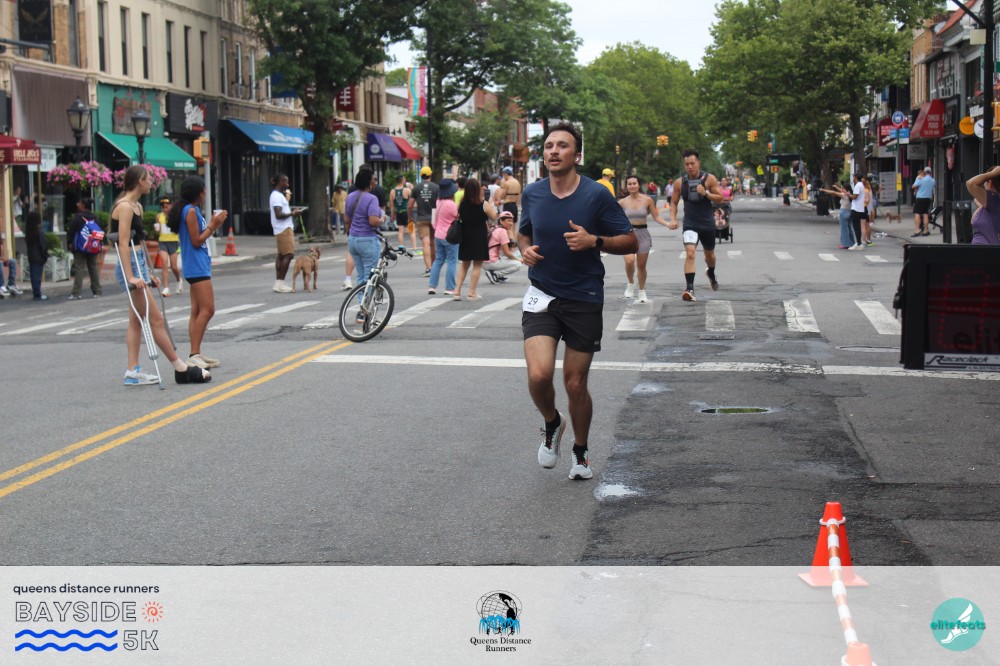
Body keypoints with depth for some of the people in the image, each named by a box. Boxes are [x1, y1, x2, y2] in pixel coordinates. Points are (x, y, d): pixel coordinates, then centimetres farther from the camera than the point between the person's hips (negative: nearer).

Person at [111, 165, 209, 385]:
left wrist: (147, 274, 21)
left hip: (138, 266, 10)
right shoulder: (125, 206, -15)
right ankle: (181, 369, -3)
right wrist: (131, 277, -27)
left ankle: (133, 371, 11)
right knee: (155, 319, -6)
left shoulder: (136, 206, 15)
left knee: (136, 321, 10)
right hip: (131, 267, -10)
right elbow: (123, 243, -21)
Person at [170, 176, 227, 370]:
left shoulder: (193, 210, 16)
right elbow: (196, 241, -15)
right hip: (197, 267, -11)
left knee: (198, 311, 9)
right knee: (207, 309, -14)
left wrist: (214, 225, 13)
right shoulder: (191, 211, -12)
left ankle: (195, 354, 11)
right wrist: (212, 225, -7)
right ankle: (194, 354, -15)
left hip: (199, 267, 11)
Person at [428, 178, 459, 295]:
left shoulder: (439, 202, 4)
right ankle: (450, 288, 1)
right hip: (450, 237, -8)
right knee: (452, 262, 0)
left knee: (438, 260, 14)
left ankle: (432, 286, 11)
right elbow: (458, 217, -9)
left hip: (438, 236, 8)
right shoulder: (450, 204, -20)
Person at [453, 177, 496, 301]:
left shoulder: (462, 204, -1)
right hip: (479, 237, -4)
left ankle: (457, 291, 10)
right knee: (477, 265, 4)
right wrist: (491, 206, 12)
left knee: (464, 264, 16)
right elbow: (494, 217, -4)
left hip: (465, 237, 4)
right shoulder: (483, 204, -12)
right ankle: (472, 293, 1)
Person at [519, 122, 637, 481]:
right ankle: (551, 423, 16)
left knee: (575, 384, 4)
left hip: (584, 299, -2)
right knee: (539, 374, -18)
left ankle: (581, 451, 30)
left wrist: (594, 241, -21)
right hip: (542, 296, 2)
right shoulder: (531, 194, 1)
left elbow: (631, 242, -5)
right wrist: (526, 249, -2)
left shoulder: (597, 195, -9)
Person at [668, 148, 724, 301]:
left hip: (707, 224, 1)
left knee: (709, 254, 20)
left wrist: (706, 193, -22)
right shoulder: (680, 182, -3)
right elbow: (673, 202, 7)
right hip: (690, 224, -1)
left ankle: (711, 274, 54)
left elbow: (720, 199, -5)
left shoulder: (709, 179, -7)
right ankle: (690, 289, -27)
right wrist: (673, 219, -8)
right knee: (689, 253, -22)